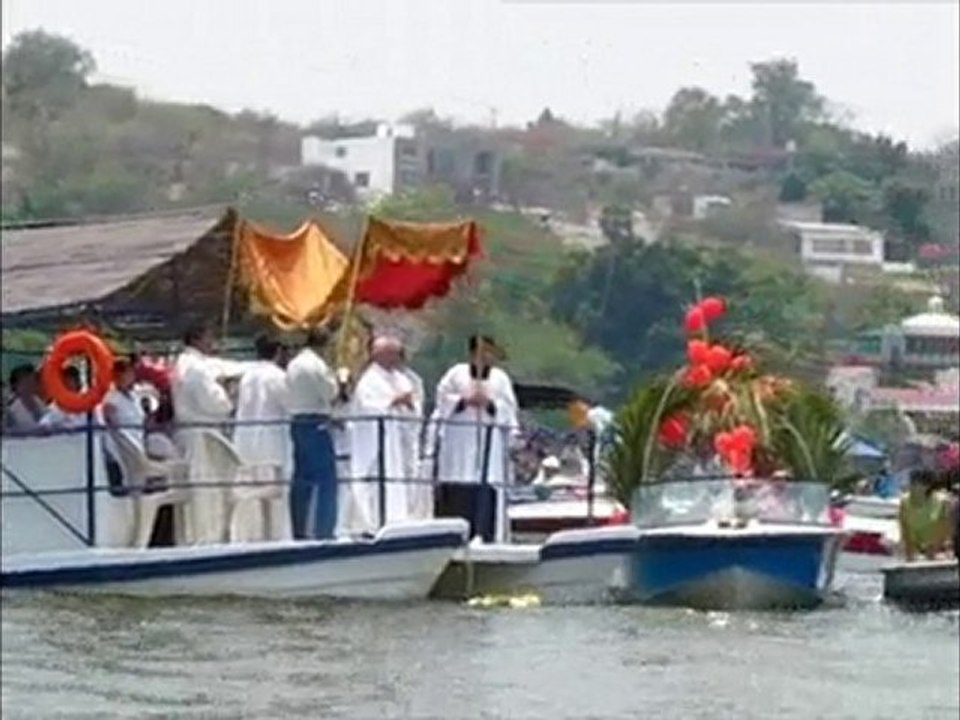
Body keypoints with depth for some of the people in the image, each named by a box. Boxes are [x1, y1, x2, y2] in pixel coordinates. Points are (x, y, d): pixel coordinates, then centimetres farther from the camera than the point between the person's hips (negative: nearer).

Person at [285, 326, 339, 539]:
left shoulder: (293, 364, 12)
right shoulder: (317, 364, -13)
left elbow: (291, 394, 13)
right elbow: (330, 393, -11)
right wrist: (335, 379, 7)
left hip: (297, 422, 8)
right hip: (316, 423, -8)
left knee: (302, 479, 11)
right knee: (325, 480, -5)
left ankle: (299, 531, 14)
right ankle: (322, 531, -8)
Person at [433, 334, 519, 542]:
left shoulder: (500, 377, 12)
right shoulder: (456, 373, 9)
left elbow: (509, 408, 6)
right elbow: (443, 397, 2)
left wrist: (490, 404, -11)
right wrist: (463, 401, -13)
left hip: (490, 440, 1)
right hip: (459, 438, -1)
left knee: (485, 489, -7)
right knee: (458, 491, -7)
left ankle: (482, 536, -8)